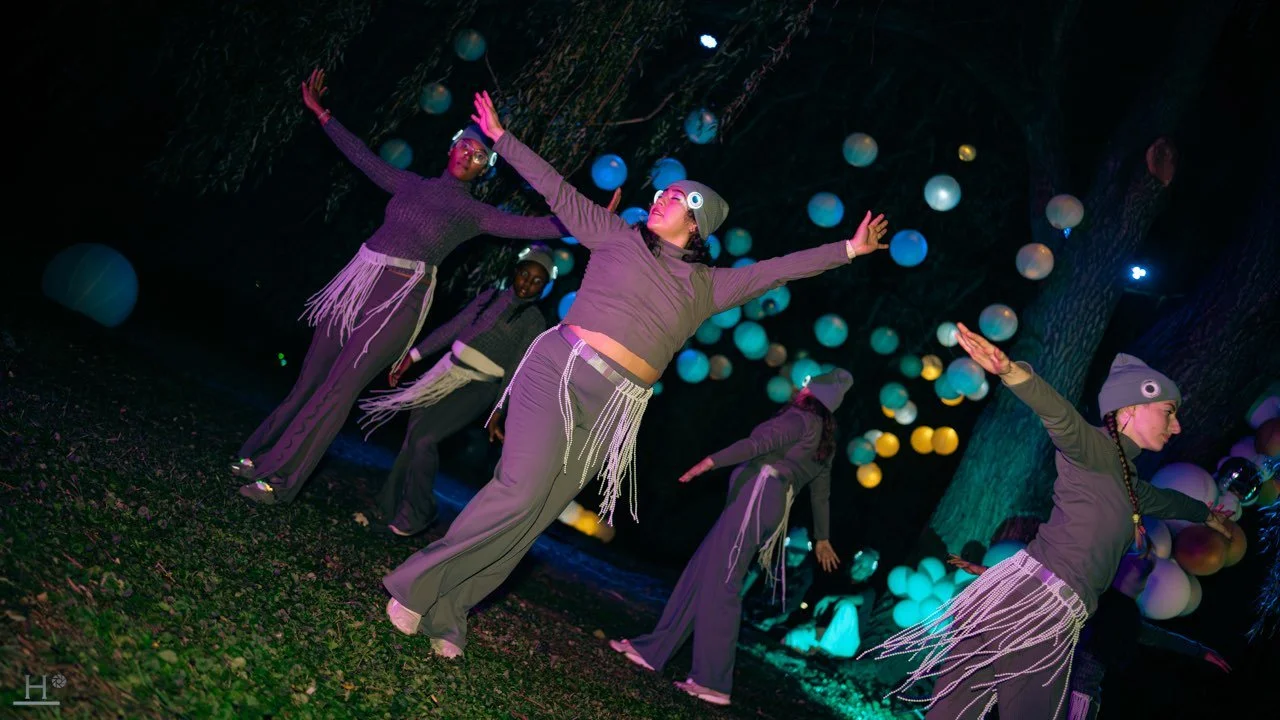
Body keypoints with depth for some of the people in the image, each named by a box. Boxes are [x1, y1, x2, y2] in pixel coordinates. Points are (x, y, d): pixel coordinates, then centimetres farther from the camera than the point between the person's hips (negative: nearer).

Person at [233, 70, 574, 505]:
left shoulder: (474, 214, 5)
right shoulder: (411, 185, 16)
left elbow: (531, 226, -4)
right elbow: (362, 156, 24)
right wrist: (321, 114, 26)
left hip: (401, 299, -4)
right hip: (356, 286, 4)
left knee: (339, 388, -9)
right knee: (309, 379, 8)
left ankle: (279, 480, -1)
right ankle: (259, 456, 22)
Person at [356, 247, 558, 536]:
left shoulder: (534, 322, -1)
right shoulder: (490, 296, 11)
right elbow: (451, 328, 11)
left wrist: (499, 414, -8)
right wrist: (414, 355, 5)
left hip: (478, 387, -5)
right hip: (447, 372, 5)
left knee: (424, 439, -17)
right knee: (412, 438, 5)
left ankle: (415, 516, 2)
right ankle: (392, 505, 24)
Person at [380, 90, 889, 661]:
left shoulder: (707, 287, 17)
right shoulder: (616, 236, 11)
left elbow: (778, 269, 20)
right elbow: (556, 189, 12)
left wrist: (848, 249, 21)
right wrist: (501, 137, 13)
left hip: (613, 407, 3)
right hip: (558, 372, -3)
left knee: (534, 516, -2)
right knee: (521, 491, -19)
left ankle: (445, 613, 9)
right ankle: (414, 586, -5)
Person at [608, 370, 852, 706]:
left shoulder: (802, 418, -1)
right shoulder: (823, 442, 26)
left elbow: (762, 442, -16)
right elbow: (821, 493, 31)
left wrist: (712, 460, -23)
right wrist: (822, 538, 40)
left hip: (758, 494, -10)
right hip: (769, 504, 10)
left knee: (721, 582, -15)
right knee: (701, 573, 9)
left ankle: (713, 682, -18)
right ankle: (652, 649, 11)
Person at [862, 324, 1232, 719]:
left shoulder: (1127, 481, 27)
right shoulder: (1097, 452, -2)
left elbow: (1164, 500, 50)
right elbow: (1061, 416, -23)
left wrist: (1207, 514, 71)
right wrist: (1011, 371, -45)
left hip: (1052, 618, 9)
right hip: (1034, 597, -9)